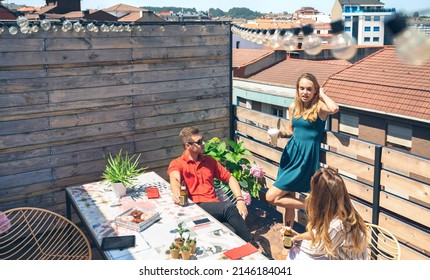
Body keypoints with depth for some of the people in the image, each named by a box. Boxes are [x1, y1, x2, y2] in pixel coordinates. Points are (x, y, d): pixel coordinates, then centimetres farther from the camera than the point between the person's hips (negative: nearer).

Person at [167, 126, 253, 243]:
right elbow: (174, 179, -15)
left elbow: (229, 178, 21)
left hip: (214, 206, 4)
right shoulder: (177, 164, 7)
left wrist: (240, 200, 4)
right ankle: (252, 245, -21)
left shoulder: (209, 161, 22)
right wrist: (176, 192, -40)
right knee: (229, 207, -32)